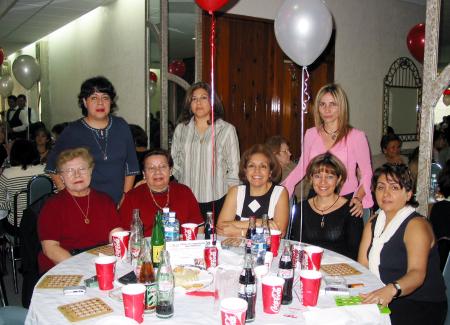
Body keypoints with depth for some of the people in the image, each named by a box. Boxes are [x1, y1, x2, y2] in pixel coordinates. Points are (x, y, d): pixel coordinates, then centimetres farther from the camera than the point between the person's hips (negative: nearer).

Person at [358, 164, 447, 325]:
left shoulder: (417, 225, -11)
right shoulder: (373, 222, 10)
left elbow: (417, 273, -26)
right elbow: (362, 265, 0)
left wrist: (391, 290, -45)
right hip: (384, 300, 6)